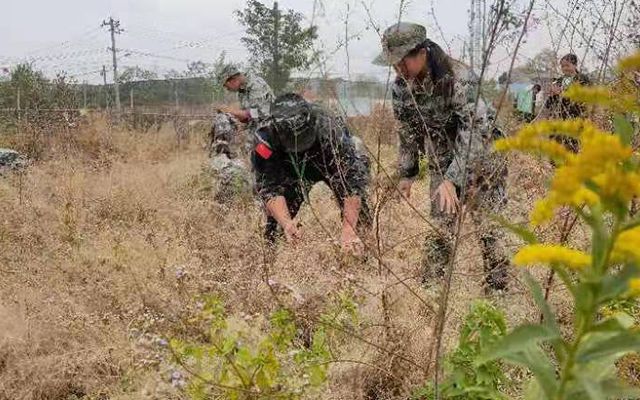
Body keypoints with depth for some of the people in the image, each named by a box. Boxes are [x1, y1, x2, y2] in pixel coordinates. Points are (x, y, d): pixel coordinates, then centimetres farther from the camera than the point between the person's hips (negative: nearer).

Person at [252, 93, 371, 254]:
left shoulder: (330, 129, -41)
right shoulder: (265, 137, -35)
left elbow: (352, 180, -40)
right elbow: (269, 187, -31)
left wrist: (348, 230, -49)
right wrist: (287, 224, -47)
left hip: (334, 163, -1)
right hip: (292, 169, 2)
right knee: (276, 220, -12)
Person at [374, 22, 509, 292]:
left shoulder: (459, 78, -28)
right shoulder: (400, 87, -8)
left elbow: (472, 133, -32)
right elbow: (408, 133, 7)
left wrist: (452, 179, -38)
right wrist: (407, 173, 9)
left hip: (480, 161, -5)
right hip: (441, 164, 5)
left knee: (487, 226, -2)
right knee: (439, 228, 5)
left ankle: (497, 288, 11)